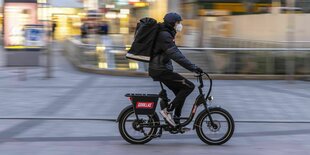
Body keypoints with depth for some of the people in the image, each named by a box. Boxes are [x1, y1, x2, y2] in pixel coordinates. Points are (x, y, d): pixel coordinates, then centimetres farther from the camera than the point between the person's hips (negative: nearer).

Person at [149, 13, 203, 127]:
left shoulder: (167, 34, 15)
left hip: (161, 69, 10)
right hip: (160, 70, -10)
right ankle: (167, 110, -9)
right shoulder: (164, 35, -19)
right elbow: (176, 55, -26)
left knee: (180, 92, 13)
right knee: (189, 86, -12)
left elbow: (176, 53, 23)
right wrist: (193, 68, -28)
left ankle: (176, 122, 15)